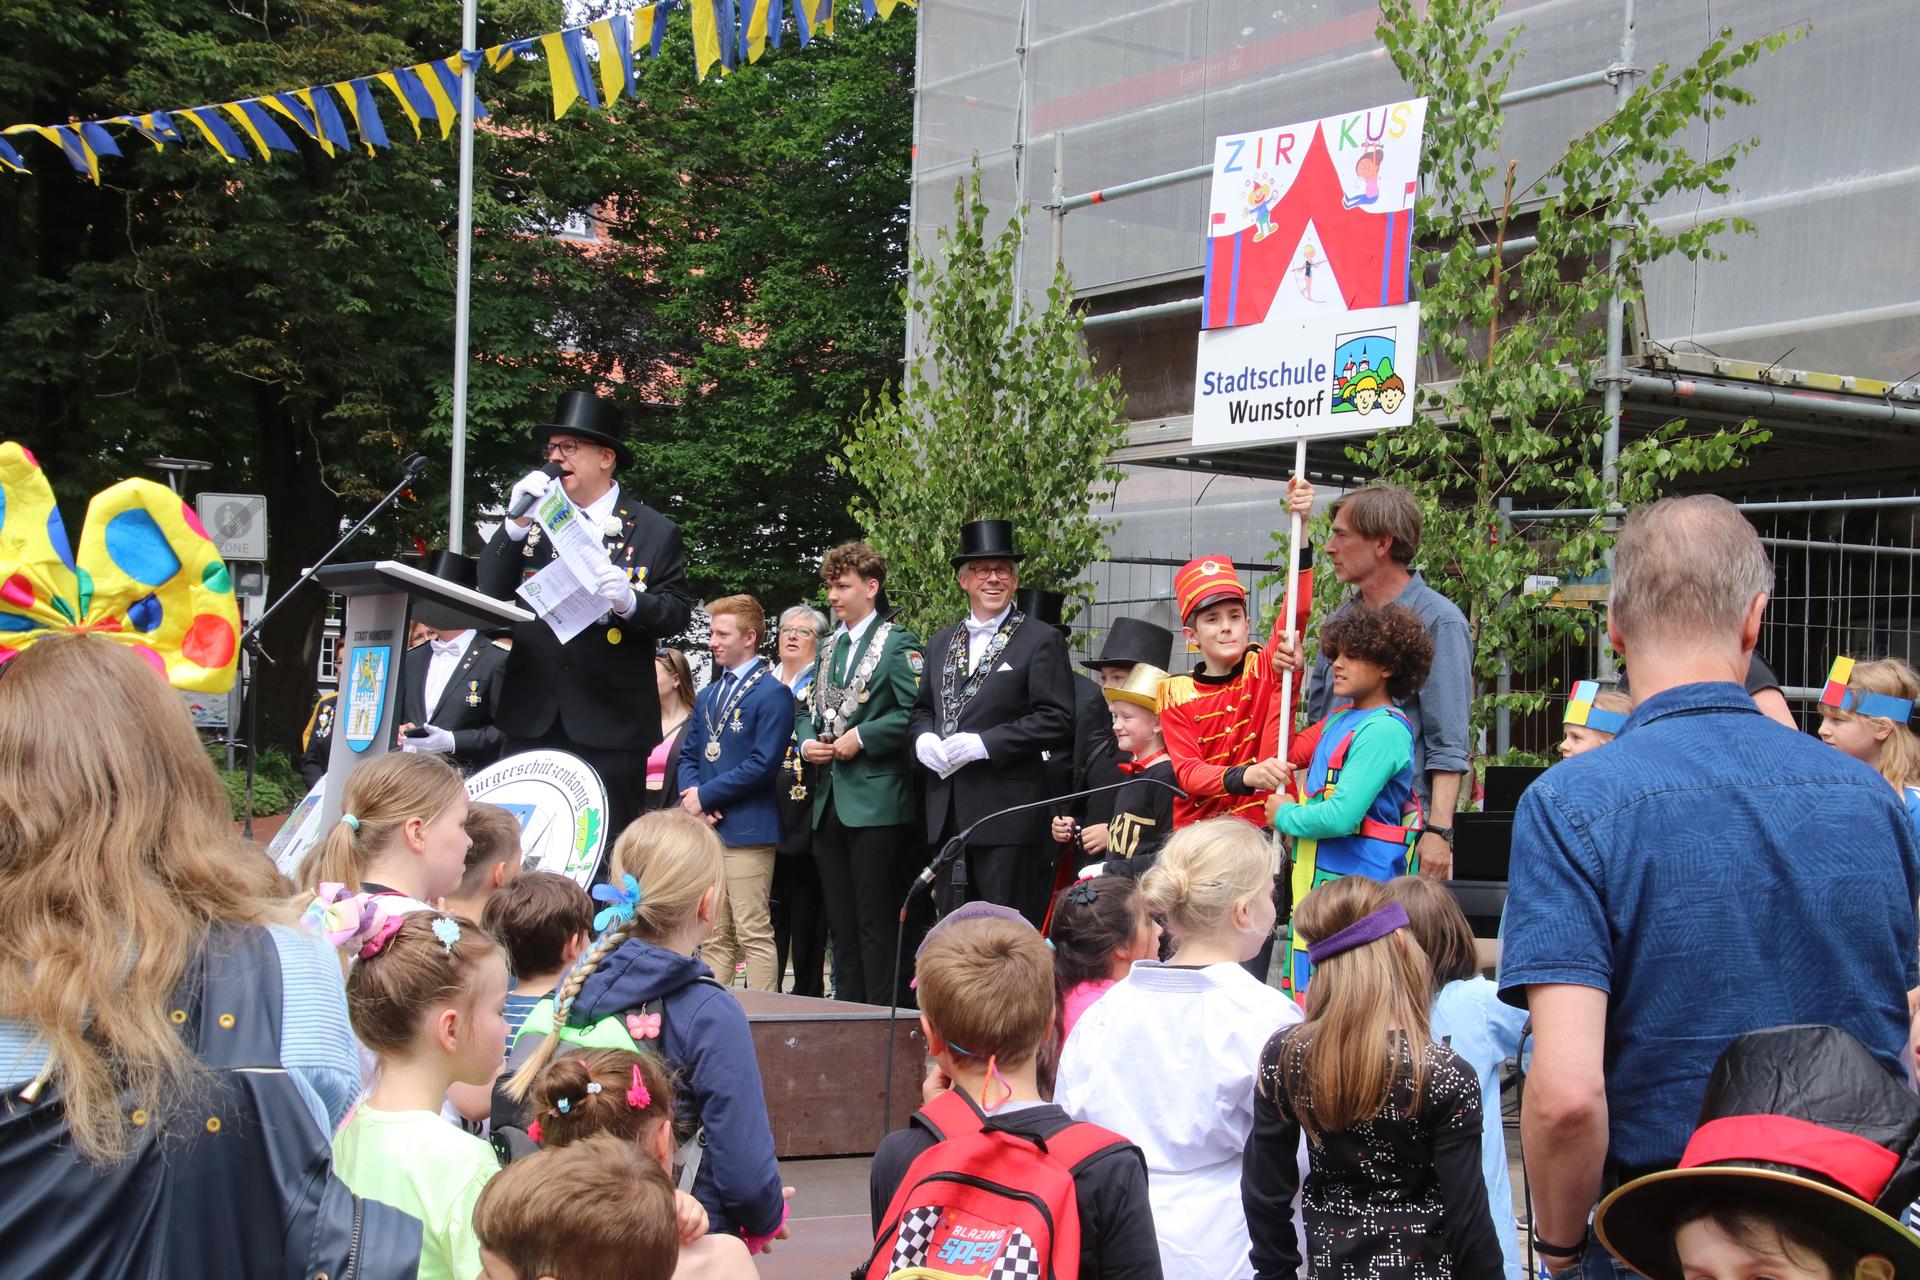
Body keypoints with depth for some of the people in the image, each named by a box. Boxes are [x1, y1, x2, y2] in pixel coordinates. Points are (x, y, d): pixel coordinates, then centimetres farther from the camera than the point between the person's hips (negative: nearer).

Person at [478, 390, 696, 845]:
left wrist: (629, 600, -22)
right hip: (532, 720, 3)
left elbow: (677, 613, -2)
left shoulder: (654, 532, 3)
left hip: (610, 724, -3)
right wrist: (517, 524, -11)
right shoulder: (534, 520, 12)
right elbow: (491, 593, 2)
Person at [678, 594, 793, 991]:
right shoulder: (707, 696, 18)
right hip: (705, 829, 8)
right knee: (715, 938, 10)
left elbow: (763, 764, -15)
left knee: (753, 934, -7)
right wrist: (691, 798, -2)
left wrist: (705, 796, -12)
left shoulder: (772, 694, -7)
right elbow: (688, 754, 19)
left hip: (746, 831, -8)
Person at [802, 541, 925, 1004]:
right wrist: (806, 741, 4)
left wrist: (862, 737, -17)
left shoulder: (898, 644, -5)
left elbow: (917, 712, -15)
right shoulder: (828, 648, 18)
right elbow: (806, 708, 24)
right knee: (841, 924, 11)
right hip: (828, 804, 8)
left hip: (875, 804, -8)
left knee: (876, 922, -6)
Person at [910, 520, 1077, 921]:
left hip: (1007, 813, -6)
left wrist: (984, 744, -16)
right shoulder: (940, 643, 19)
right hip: (947, 815, 6)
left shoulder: (1042, 641, -1)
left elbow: (1056, 720, -9)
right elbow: (921, 710, 23)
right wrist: (923, 739, 0)